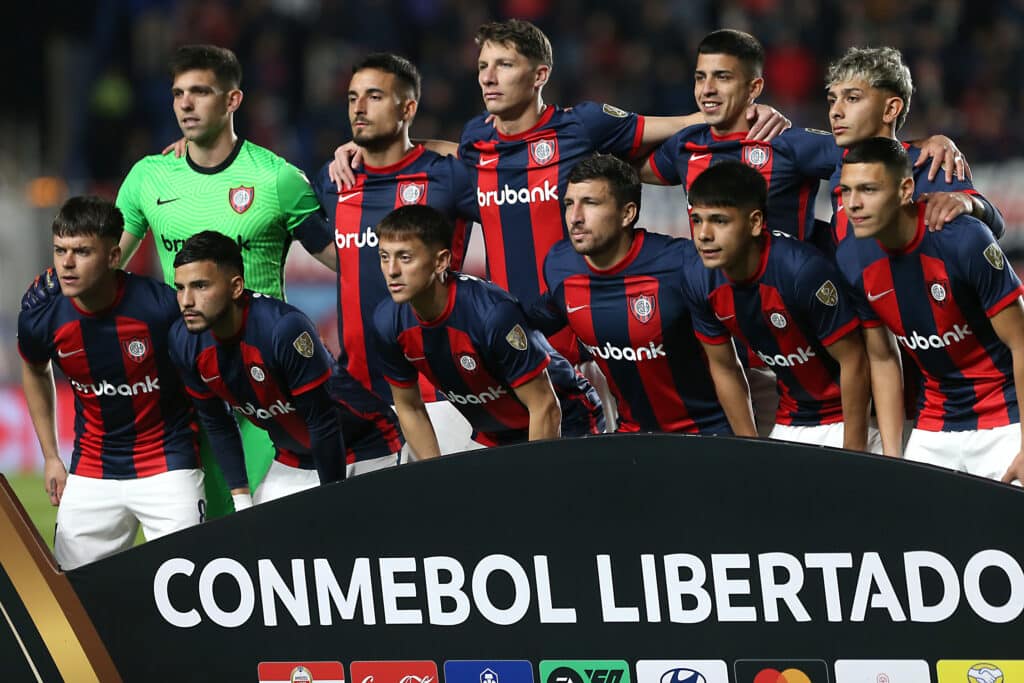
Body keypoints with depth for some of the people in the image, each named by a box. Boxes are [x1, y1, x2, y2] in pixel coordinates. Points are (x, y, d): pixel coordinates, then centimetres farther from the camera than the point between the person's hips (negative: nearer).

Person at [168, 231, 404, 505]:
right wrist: (241, 501, -1)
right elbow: (217, 425, 2)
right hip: (292, 459, 6)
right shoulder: (184, 341, -12)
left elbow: (322, 422, -25)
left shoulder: (285, 327, -33)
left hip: (365, 446, -6)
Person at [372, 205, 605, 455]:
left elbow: (545, 408, -26)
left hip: (566, 423, -5)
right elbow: (410, 408, 1)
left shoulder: (492, 313, -33)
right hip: (493, 437, 5)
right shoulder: (389, 321, -14)